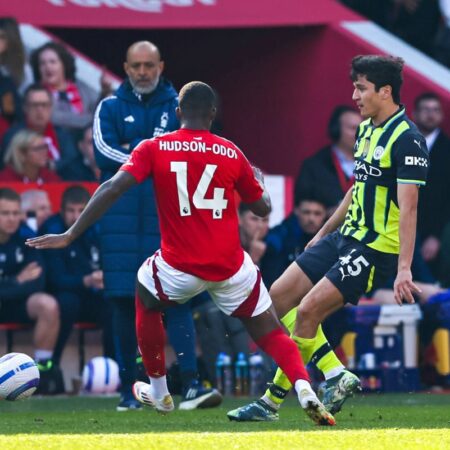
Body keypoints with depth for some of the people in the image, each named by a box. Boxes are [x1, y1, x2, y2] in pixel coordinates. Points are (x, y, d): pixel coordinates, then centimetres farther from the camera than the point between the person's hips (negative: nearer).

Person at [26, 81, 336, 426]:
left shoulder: (153, 149, -1)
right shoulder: (231, 153, 3)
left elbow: (112, 189, -11)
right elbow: (263, 207, 12)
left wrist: (70, 236, -10)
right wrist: (258, 180, 35)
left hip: (180, 268, -1)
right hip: (231, 266, 1)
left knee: (146, 302, 31)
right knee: (271, 334, 10)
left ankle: (158, 392, 36)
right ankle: (304, 388, -17)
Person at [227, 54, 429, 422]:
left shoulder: (406, 140, -18)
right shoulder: (366, 129, 11)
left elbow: (408, 207, -24)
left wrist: (404, 268, -30)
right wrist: (324, 232, 27)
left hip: (376, 248, -10)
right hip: (345, 237, 10)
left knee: (307, 311, -16)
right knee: (279, 297, 5)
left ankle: (273, 402, -6)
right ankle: (337, 377, 7)